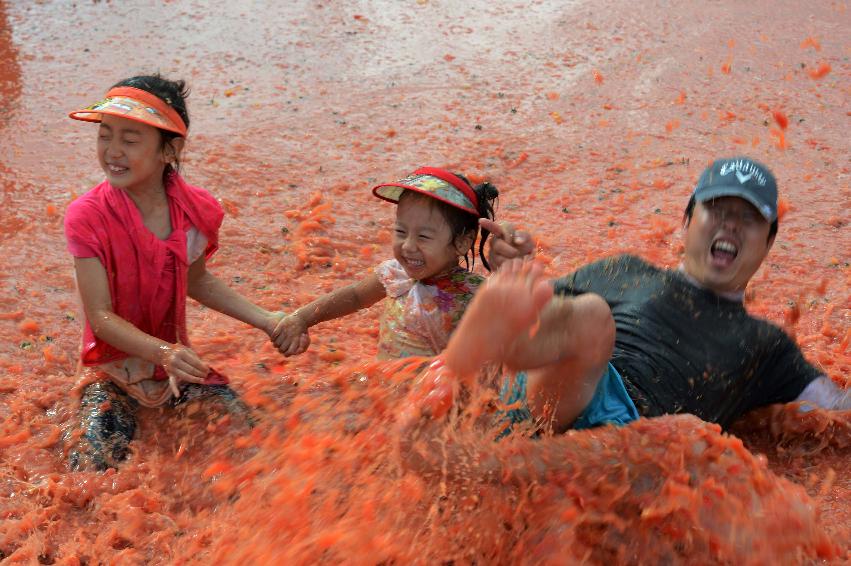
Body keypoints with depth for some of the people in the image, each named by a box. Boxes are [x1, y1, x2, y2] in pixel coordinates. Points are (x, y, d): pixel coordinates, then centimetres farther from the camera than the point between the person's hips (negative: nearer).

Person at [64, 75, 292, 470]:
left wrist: (265, 320, -1)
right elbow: (100, 316, -20)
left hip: (176, 359, 3)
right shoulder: (88, 217, -20)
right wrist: (162, 352, -37)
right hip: (115, 366, -3)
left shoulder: (198, 211, -10)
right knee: (94, 471, -20)